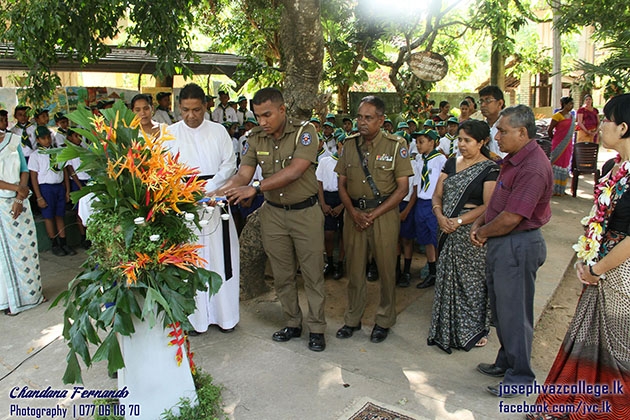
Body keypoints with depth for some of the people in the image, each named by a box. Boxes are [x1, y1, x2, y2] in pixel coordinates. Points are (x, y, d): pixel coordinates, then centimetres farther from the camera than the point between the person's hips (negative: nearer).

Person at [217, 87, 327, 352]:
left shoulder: (304, 131, -13)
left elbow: (295, 171, -25)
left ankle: (316, 328, 20)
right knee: (282, 274, 11)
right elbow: (243, 174, -3)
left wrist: (256, 188, -30)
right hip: (273, 213, 4)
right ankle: (292, 323, 28)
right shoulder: (255, 139, 2)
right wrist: (219, 192, -22)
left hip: (305, 212, -4)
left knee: (313, 273, 5)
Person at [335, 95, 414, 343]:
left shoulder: (396, 145, -4)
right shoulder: (349, 144, 7)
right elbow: (342, 184, 9)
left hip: (384, 213, -3)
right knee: (354, 266, 9)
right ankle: (353, 318, 24)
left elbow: (402, 188, -7)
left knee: (386, 267, 4)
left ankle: (384, 321, 22)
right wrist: (353, 212, -7)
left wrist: (374, 214, -13)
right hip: (354, 213, 3)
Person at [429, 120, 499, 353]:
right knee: (447, 277, 11)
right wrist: (440, 217, -10)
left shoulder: (489, 169, -7)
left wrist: (459, 221, -19)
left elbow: (488, 205, -14)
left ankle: (475, 330, 20)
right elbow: (437, 195, 8)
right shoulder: (451, 163, 11)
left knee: (471, 279, 2)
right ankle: (448, 328, 25)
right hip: (448, 229, 6)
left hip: (473, 230, -5)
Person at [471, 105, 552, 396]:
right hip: (501, 243, 10)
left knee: (514, 312, 3)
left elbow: (510, 219, -25)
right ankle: (506, 361, 37)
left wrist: (483, 232, -8)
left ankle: (520, 376, 20)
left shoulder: (533, 168, -23)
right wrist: (479, 224, 2)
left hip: (518, 246, -10)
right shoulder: (515, 159, 11)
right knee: (499, 306, 20)